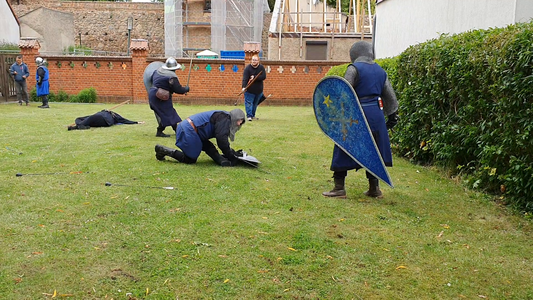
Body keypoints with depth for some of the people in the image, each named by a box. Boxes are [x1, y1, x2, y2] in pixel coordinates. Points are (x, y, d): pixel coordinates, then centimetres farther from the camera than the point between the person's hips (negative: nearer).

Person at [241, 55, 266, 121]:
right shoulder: (247, 68, -11)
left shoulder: (261, 68, -1)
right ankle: (249, 116, -8)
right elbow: (244, 78, -21)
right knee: (248, 102, -9)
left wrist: (255, 77, -22)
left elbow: (264, 77, -12)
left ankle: (253, 115, 28)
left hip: (258, 90, 4)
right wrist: (244, 87, -34)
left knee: (255, 103, 14)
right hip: (249, 90, -4)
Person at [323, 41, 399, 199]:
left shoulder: (354, 68, -7)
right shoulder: (380, 71, 13)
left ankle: (339, 188, 5)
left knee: (343, 150, 3)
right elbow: (390, 97, 18)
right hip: (376, 115, 6)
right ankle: (374, 188, 18)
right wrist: (392, 116, 25)